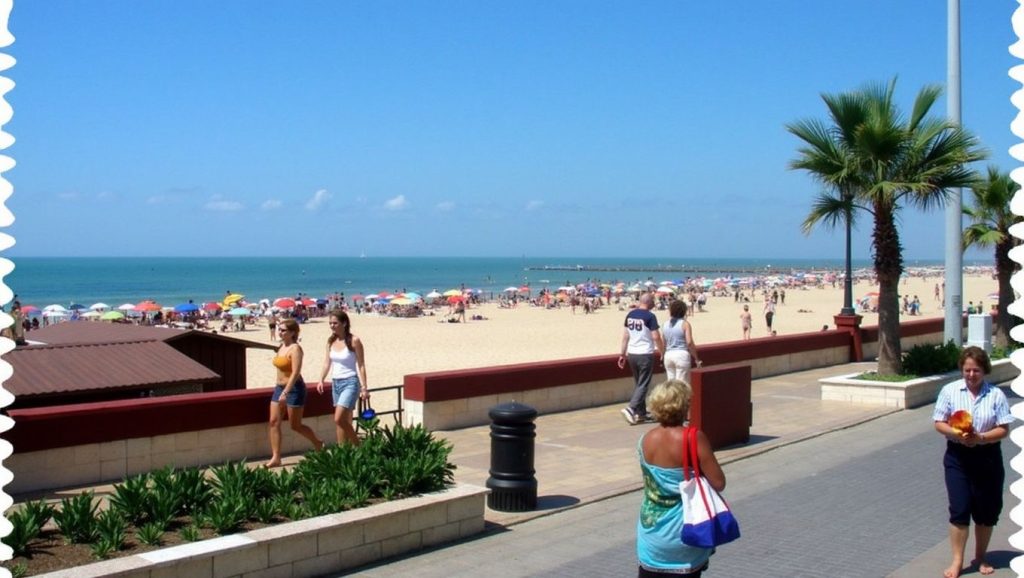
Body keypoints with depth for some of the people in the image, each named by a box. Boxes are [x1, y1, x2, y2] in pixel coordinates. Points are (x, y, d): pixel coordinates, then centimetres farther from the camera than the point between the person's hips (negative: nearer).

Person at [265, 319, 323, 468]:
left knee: (295, 425, 2)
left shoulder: (295, 349, -16)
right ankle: (275, 458, 2)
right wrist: (281, 390, 20)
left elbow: (296, 373, -24)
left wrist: (285, 392, -30)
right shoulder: (281, 347, 10)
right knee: (274, 422, 0)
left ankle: (318, 443, 25)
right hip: (279, 388, 8)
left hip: (294, 389, -8)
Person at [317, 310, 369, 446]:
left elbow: (360, 365, -11)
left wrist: (364, 388, -14)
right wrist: (321, 380, 1)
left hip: (350, 382, -6)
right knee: (346, 421, 11)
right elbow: (327, 362, 13)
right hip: (335, 382, 6)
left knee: (339, 419, -16)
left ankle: (357, 447, -1)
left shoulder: (354, 341, -11)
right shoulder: (331, 341, 6)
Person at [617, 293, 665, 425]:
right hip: (645, 354, -7)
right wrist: (662, 352, -2)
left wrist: (622, 354, 12)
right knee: (643, 385, -1)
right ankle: (630, 409, -15)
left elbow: (625, 336, 8)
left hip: (632, 354, 7)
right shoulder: (650, 316, -13)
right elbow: (656, 337, -16)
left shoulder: (630, 314, 6)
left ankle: (641, 413, 21)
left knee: (639, 383, 17)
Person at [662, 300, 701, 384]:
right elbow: (689, 342, -12)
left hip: (668, 355, 5)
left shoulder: (665, 325, 9)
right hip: (681, 354, -5)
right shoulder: (685, 324, -5)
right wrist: (696, 358, -4)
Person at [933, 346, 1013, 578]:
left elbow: (1003, 429, -5)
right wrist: (956, 434, -21)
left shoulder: (996, 394, -4)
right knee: (959, 510, -3)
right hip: (958, 456, -1)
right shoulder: (950, 391, -3)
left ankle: (980, 558, 30)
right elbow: (939, 423, -2)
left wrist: (981, 437, -21)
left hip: (987, 456, 1)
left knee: (987, 511, 11)